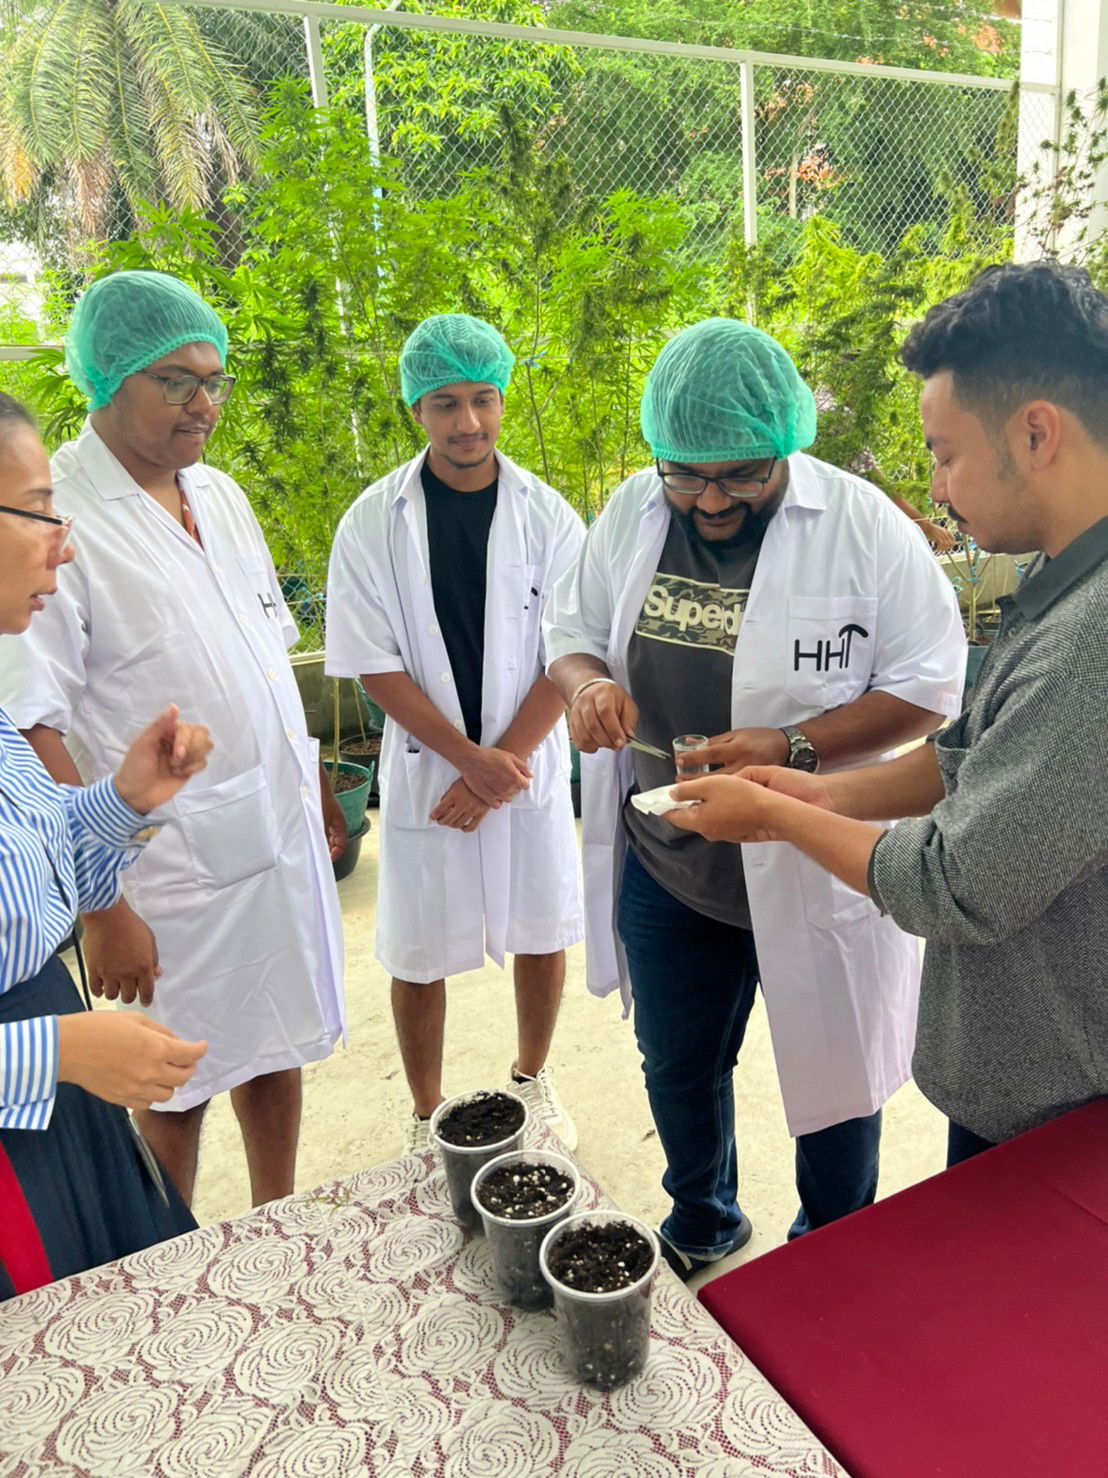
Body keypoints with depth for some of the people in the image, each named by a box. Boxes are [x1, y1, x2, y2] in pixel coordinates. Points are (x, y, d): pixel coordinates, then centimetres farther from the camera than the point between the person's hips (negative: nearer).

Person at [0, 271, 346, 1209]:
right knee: (174, 1093, 11)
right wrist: (103, 908, -19)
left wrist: (317, 785, 14)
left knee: (278, 1051, 19)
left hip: (284, 838, 7)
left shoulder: (221, 495, 8)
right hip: (172, 869, -6)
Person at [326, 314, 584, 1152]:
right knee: (419, 955, 9)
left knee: (541, 933, 15)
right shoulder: (373, 524, -7)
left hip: (530, 767, 1)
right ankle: (428, 1115, 33)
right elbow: (374, 666, -8)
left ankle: (533, 1078, 42)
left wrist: (502, 761, -14)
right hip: (425, 769, -1)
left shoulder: (547, 516, -4)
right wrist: (469, 757, -15)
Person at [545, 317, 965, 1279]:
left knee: (833, 1073, 17)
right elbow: (570, 632, 8)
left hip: (816, 868, -3)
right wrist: (587, 682, -15)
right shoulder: (632, 512, -1)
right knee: (677, 1069, 22)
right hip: (665, 865, 4)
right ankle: (702, 1227, 53)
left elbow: (931, 685, -13)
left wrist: (793, 749, -27)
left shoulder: (862, 523, -15)